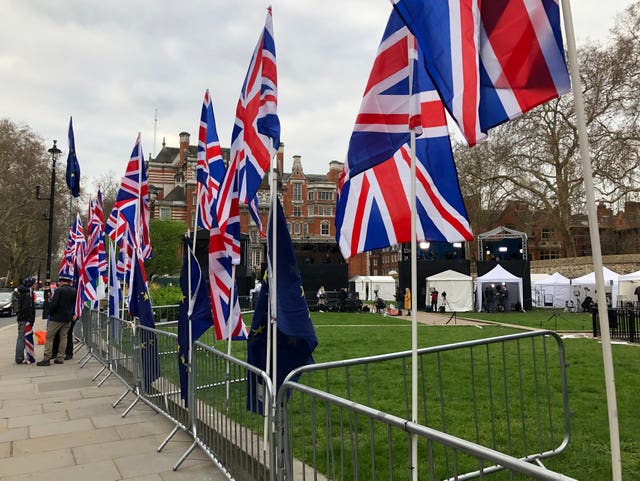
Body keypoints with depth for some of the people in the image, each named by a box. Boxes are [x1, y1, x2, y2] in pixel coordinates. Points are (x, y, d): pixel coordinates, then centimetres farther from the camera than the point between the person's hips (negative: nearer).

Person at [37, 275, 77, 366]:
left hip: (57, 318, -6)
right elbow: (75, 304, 11)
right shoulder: (74, 291, 6)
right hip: (68, 318, 6)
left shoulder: (59, 290, -12)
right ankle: (60, 358, 12)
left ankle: (46, 359, -2)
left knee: (49, 337, 1)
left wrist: (50, 313, 0)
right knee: (63, 337, 11)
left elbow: (53, 304, -14)